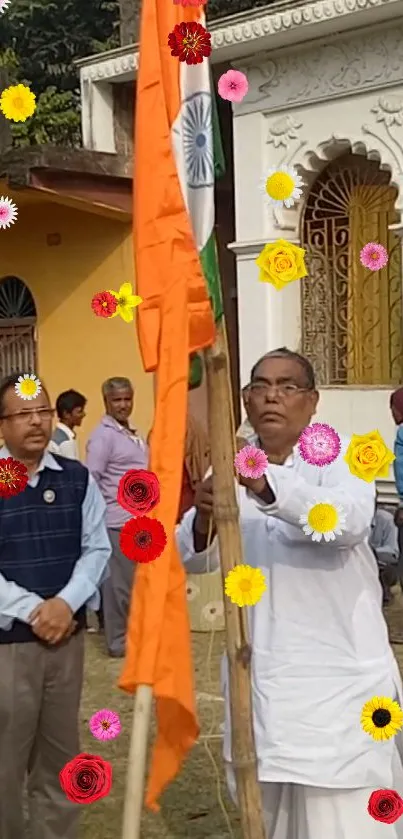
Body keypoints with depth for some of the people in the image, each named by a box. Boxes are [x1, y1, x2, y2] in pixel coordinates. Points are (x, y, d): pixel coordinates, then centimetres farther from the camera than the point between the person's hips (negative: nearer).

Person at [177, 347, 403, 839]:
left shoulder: (337, 452, -7)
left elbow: (350, 520, -29)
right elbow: (191, 559, -2)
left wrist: (266, 484, -45)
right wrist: (202, 522, -25)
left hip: (337, 668, -5)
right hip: (258, 667, 5)